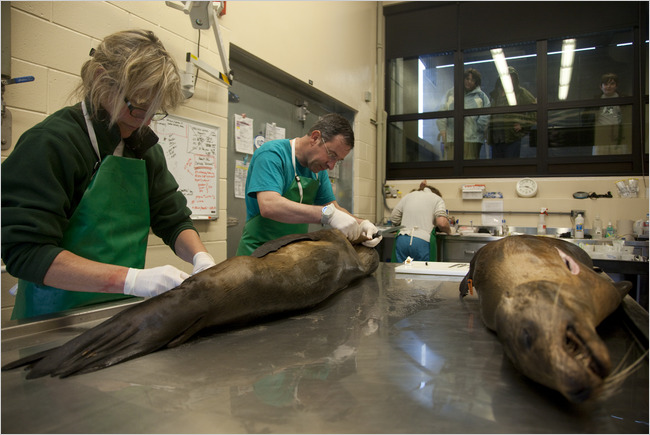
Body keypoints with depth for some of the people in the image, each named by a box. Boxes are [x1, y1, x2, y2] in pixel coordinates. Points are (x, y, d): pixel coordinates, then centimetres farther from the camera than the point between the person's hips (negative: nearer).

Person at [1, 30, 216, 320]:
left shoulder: (145, 146, 12)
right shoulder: (50, 143, -11)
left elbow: (173, 220, 12)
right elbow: (25, 252, -18)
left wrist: (200, 258, -10)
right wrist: (132, 279, -28)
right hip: (56, 317, -3)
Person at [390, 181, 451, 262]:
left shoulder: (408, 196, 21)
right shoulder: (437, 199, 9)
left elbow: (393, 218, 18)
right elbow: (441, 223, -7)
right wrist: (448, 231, 13)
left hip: (401, 239, 4)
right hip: (421, 241, -3)